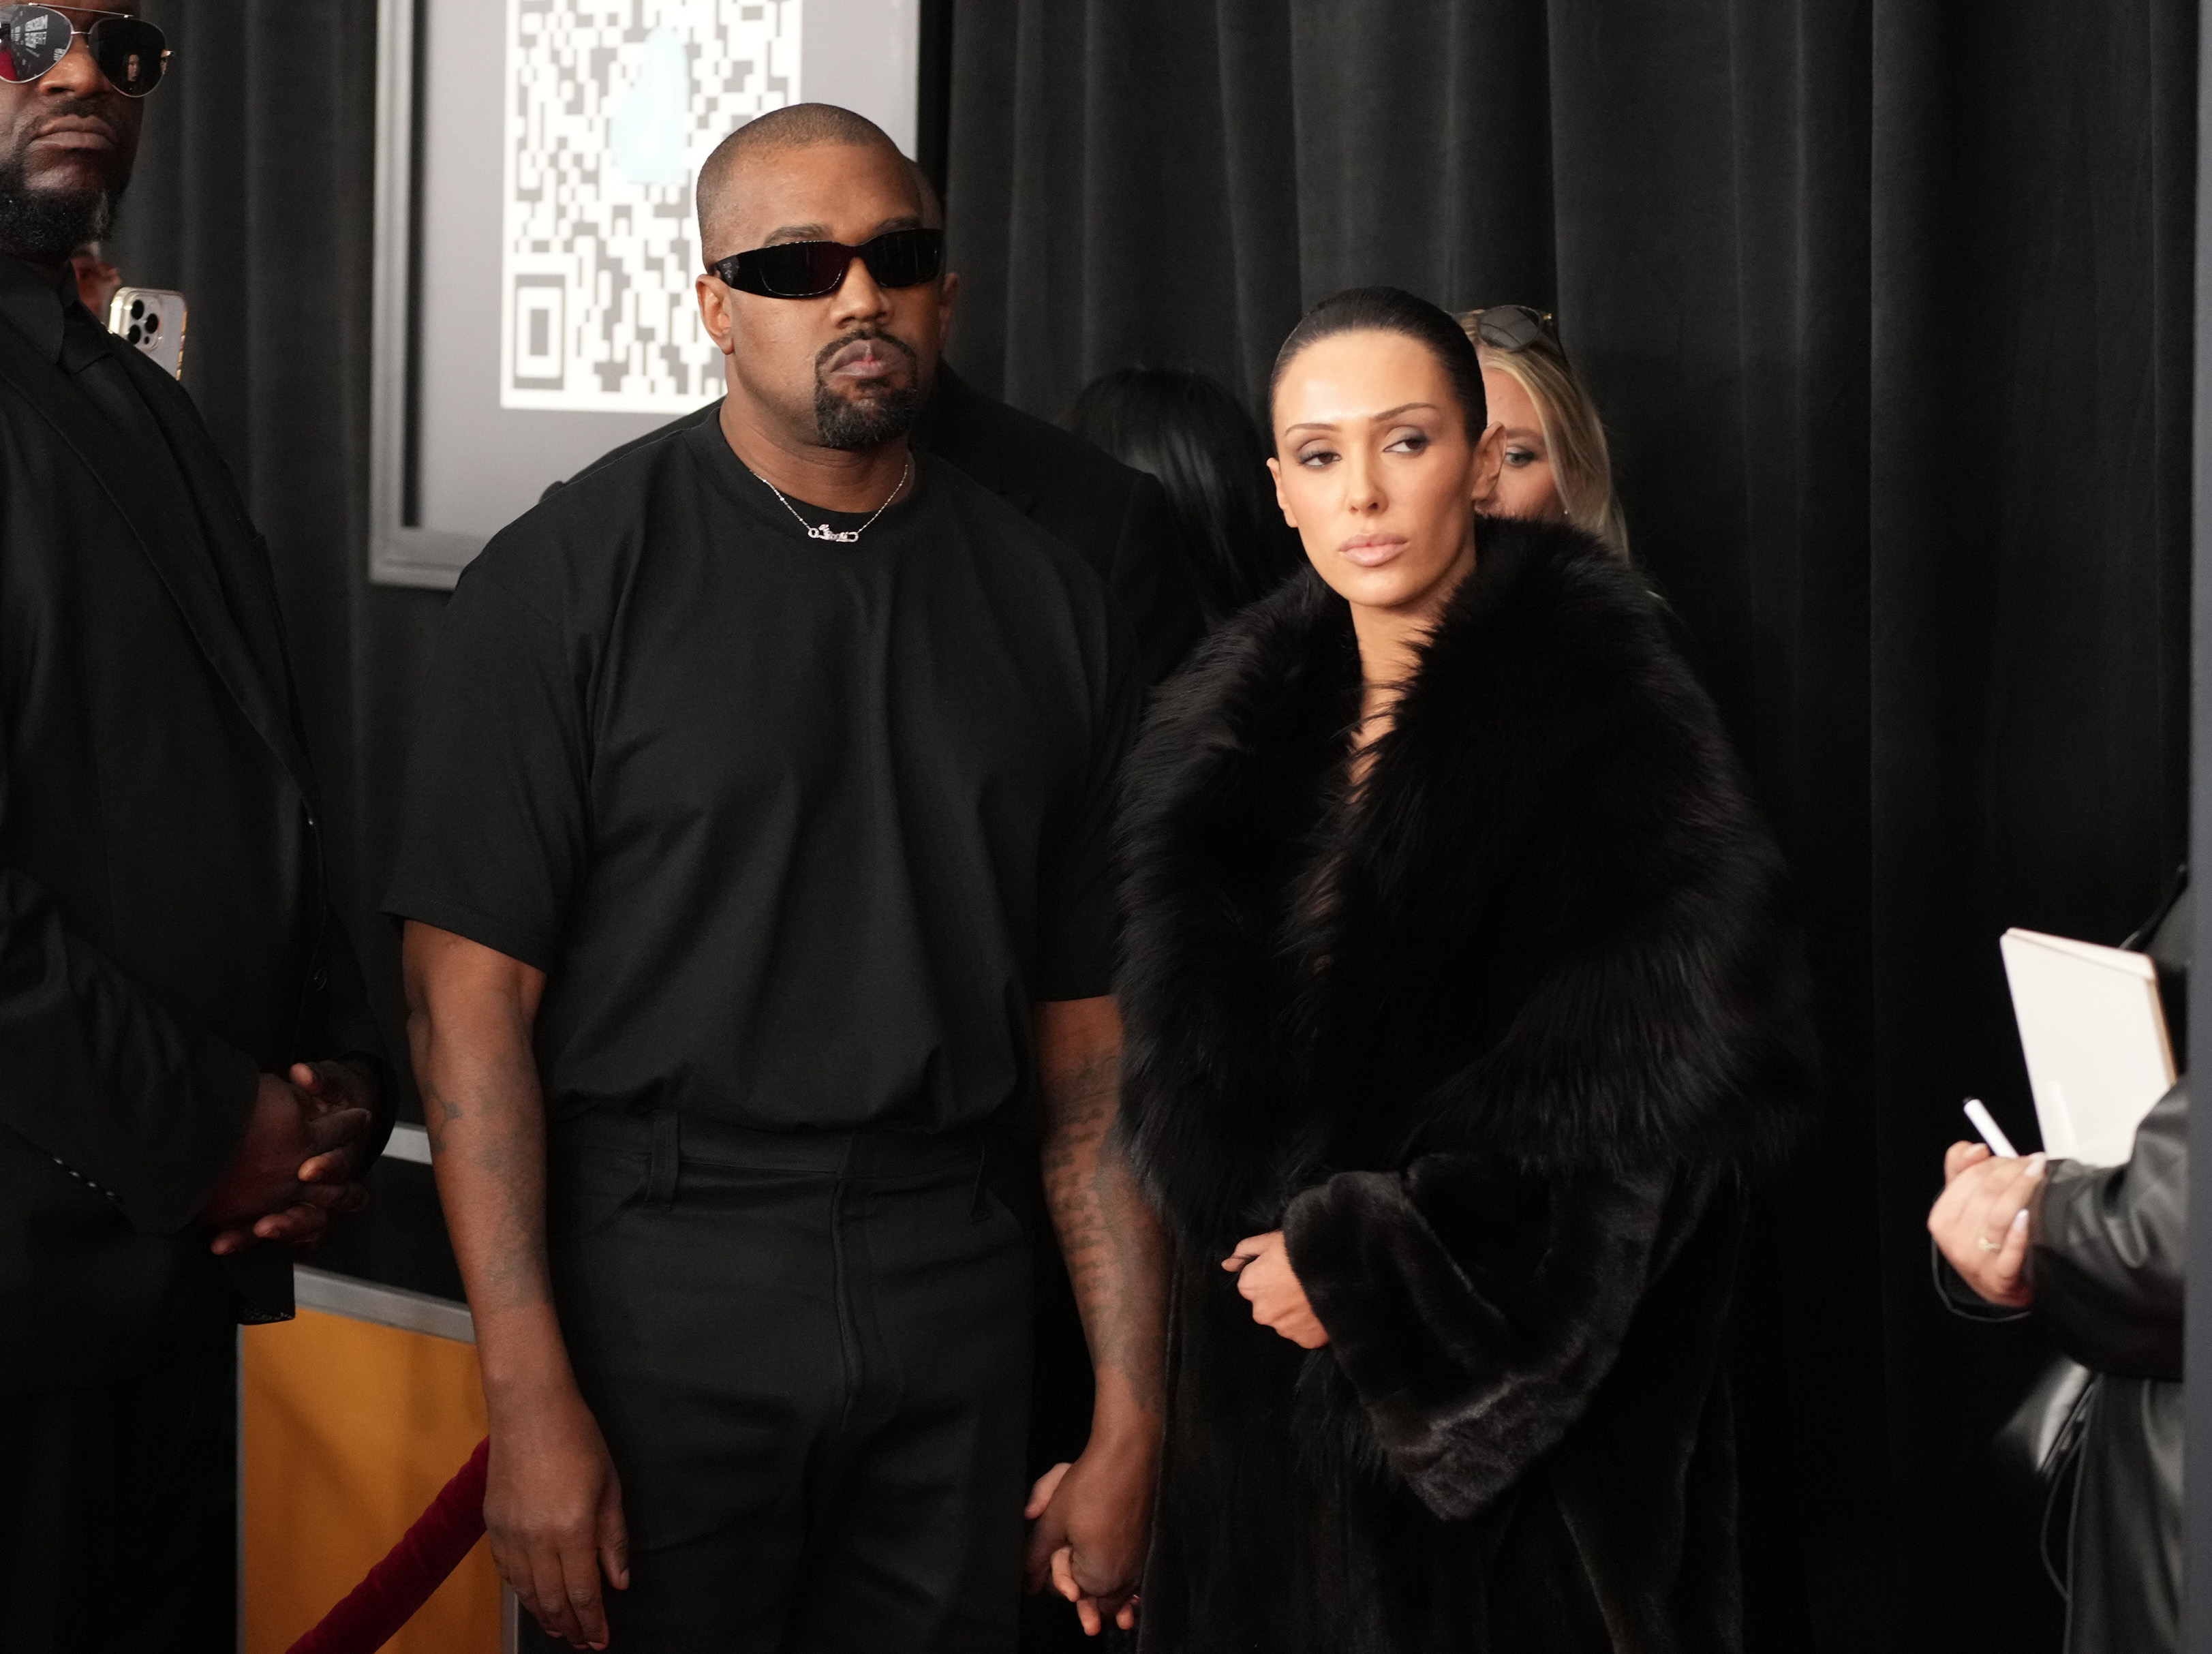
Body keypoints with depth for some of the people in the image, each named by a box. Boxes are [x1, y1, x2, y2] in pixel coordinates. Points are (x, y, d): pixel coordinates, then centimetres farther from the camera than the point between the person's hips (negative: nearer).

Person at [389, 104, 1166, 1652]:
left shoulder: (1049, 600, 7)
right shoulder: (572, 575, -2)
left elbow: (1091, 1041, 7)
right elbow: (471, 993, -7)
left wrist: (1132, 1424, 4)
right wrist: (532, 1400, -14)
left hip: (955, 1296, 3)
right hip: (658, 1285, -3)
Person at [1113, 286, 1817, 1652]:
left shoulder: (1601, 708, -10)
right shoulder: (1233, 733, 7)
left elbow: (1677, 1061, -20)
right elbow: (1185, 1086, 16)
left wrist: (1367, 1262, -17)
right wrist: (1272, 1250, -1)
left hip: (1523, 1420, -5)